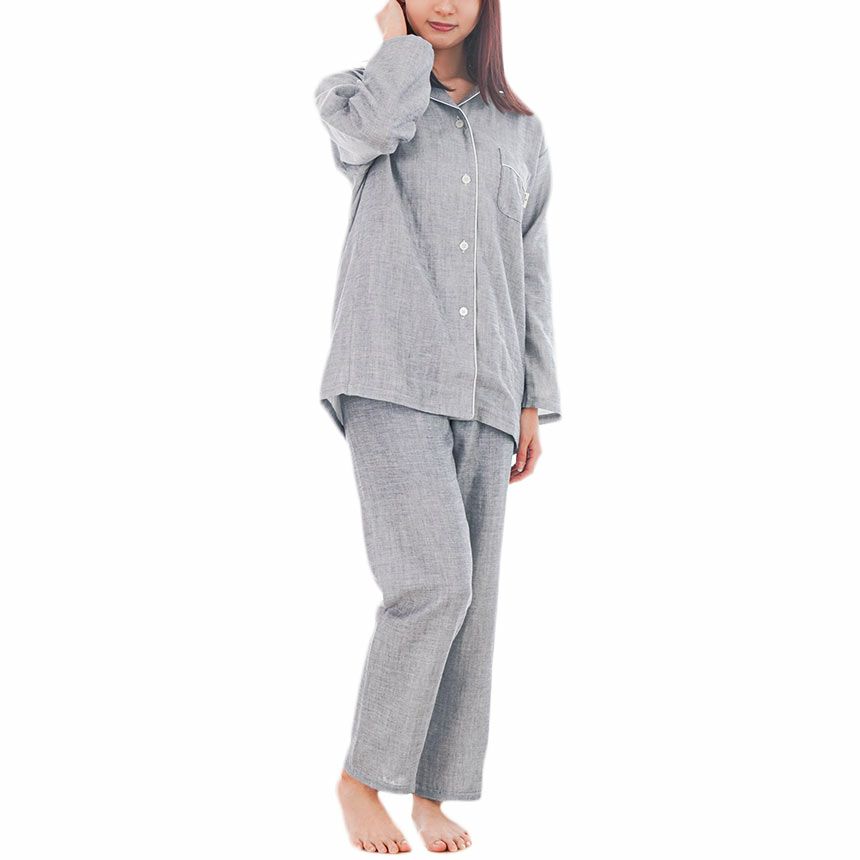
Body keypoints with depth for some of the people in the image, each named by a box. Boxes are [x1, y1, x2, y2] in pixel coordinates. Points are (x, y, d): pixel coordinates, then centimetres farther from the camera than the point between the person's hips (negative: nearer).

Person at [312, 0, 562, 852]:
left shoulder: (520, 131, 18)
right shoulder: (354, 93, 10)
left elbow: (530, 272, 17)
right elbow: (372, 125, -17)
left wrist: (533, 402, 11)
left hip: (483, 390, 4)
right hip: (390, 376, -4)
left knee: (471, 597, 2)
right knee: (434, 577, -17)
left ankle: (432, 789, 16)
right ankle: (360, 775, 2)